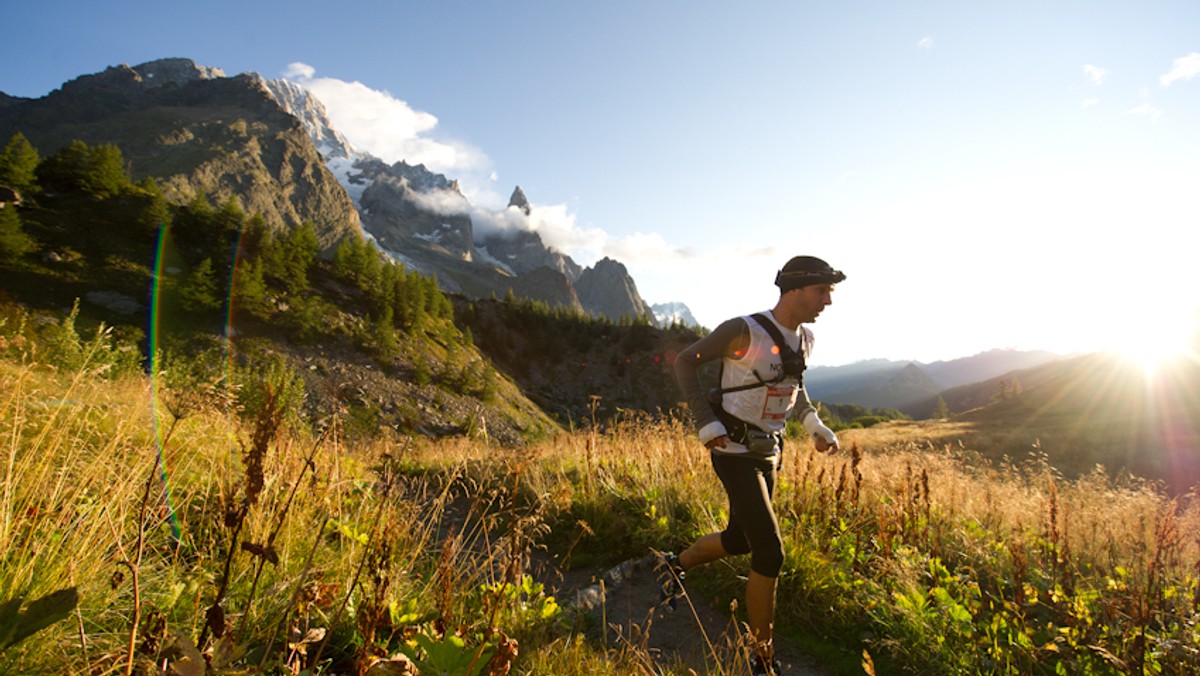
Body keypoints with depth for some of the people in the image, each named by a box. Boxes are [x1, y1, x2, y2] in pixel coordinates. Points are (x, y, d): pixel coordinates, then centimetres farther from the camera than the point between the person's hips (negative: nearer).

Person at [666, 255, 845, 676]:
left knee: (740, 542, 19)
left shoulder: (804, 339, 3)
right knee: (770, 553, -10)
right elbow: (685, 361, -13)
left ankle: (677, 565, 47)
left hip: (767, 453, 8)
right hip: (734, 454, -8)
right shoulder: (745, 331, -21)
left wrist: (814, 424, 9)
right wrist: (706, 423, -20)